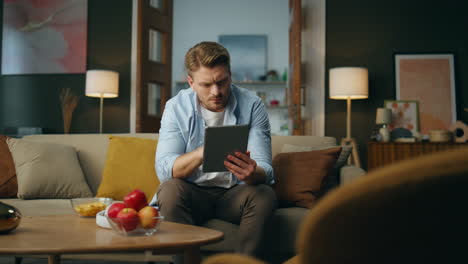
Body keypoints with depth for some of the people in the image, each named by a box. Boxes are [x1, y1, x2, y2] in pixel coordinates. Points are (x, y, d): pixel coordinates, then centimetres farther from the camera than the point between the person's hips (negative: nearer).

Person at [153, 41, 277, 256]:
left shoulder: (252, 105, -9)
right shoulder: (176, 107, -8)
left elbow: (265, 170, -15)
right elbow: (164, 169, -19)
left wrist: (252, 174, -41)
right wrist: (202, 153, -39)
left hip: (236, 193, 0)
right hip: (193, 193, 0)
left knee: (264, 195, -30)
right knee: (169, 189, -30)